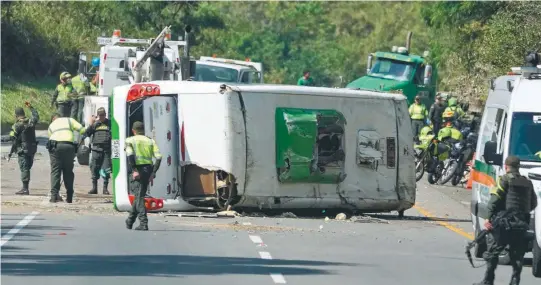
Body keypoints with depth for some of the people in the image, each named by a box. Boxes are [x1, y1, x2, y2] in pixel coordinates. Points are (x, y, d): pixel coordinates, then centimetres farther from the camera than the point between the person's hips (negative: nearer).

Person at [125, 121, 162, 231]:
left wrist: (134, 170, -19)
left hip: (139, 169, -5)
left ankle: (144, 223, -18)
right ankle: (130, 221, 30)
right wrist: (153, 172, 3)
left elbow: (130, 155, -13)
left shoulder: (130, 140, 6)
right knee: (139, 195, 17)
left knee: (139, 197, -5)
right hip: (149, 169, 5)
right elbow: (158, 157, 3)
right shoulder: (150, 141, 16)